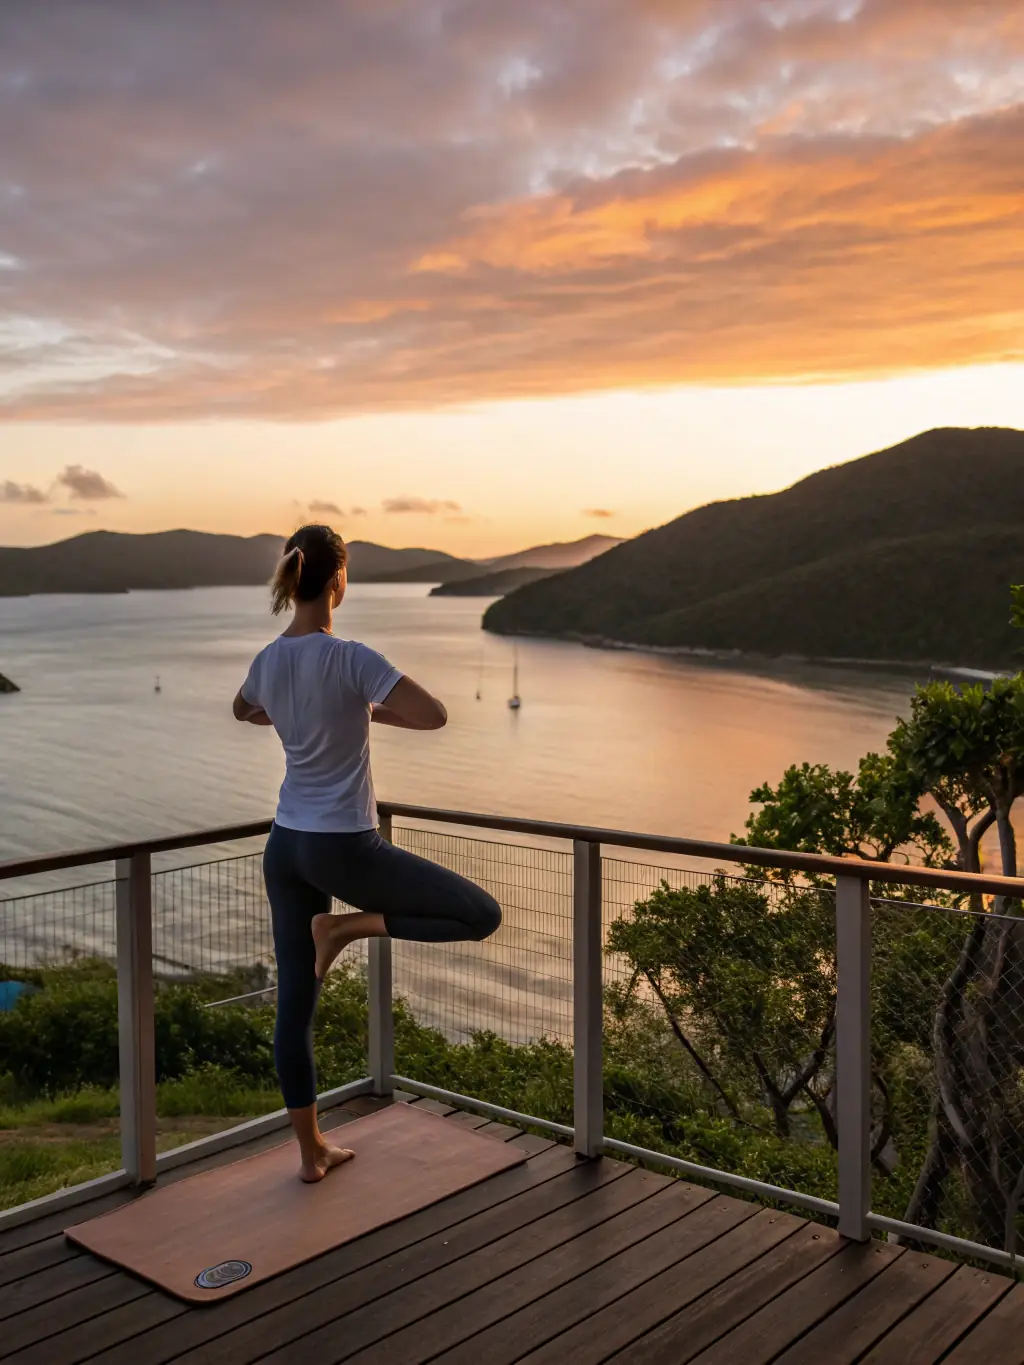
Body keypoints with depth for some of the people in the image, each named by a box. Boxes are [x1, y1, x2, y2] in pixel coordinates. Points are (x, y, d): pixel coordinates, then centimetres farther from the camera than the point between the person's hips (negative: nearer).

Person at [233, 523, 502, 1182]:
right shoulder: (350, 658, -18)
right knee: (483, 914, 2)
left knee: (296, 1001, 13)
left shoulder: (268, 661, 3)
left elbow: (245, 712, 26)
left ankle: (312, 1150, 24)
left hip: (286, 846, 8)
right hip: (344, 848, -7)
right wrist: (371, 711, -5)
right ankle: (346, 926, -3)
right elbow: (435, 714, -22)